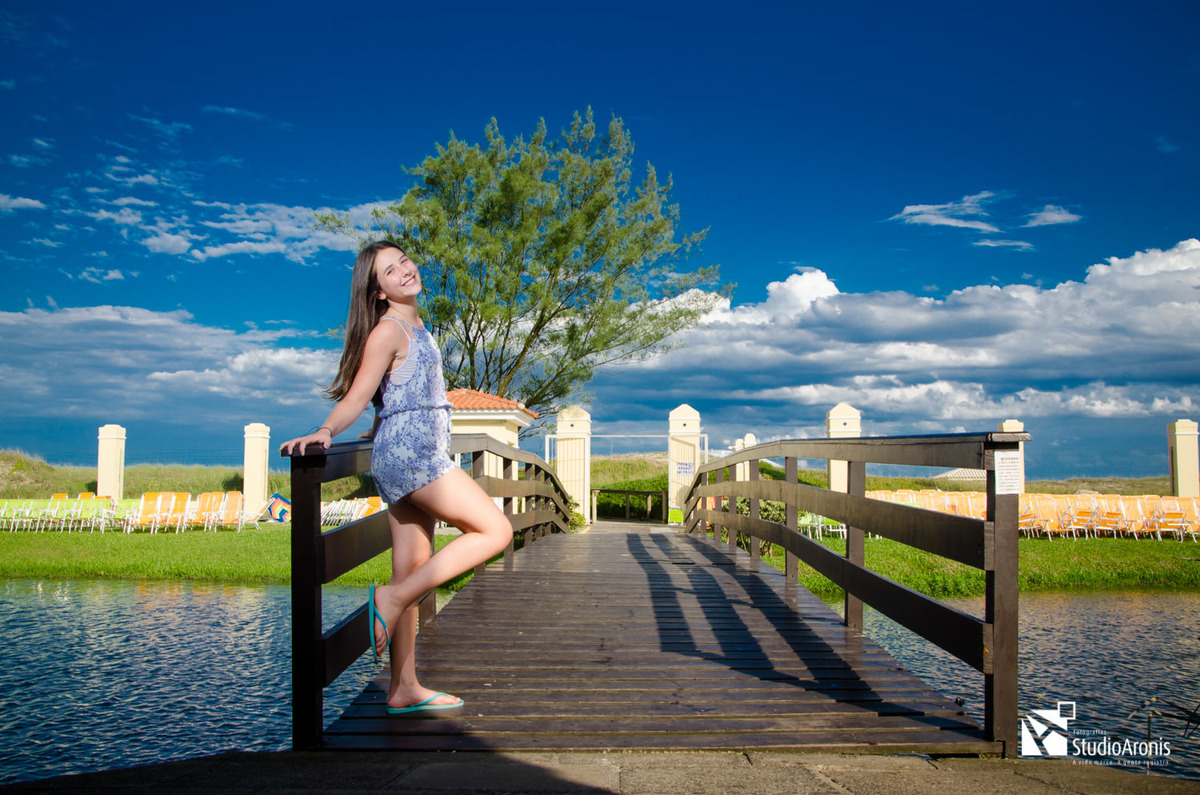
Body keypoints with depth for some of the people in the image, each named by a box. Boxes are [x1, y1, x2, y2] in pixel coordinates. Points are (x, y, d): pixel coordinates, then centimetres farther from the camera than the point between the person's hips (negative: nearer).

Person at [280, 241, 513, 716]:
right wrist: (324, 432, -30)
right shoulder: (389, 329, -8)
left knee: (412, 574, 8)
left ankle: (404, 689, 14)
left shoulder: (414, 327, 19)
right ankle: (391, 600, -10)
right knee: (495, 530, -10)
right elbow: (356, 396, -15)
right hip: (408, 452, -9)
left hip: (416, 456, 9)